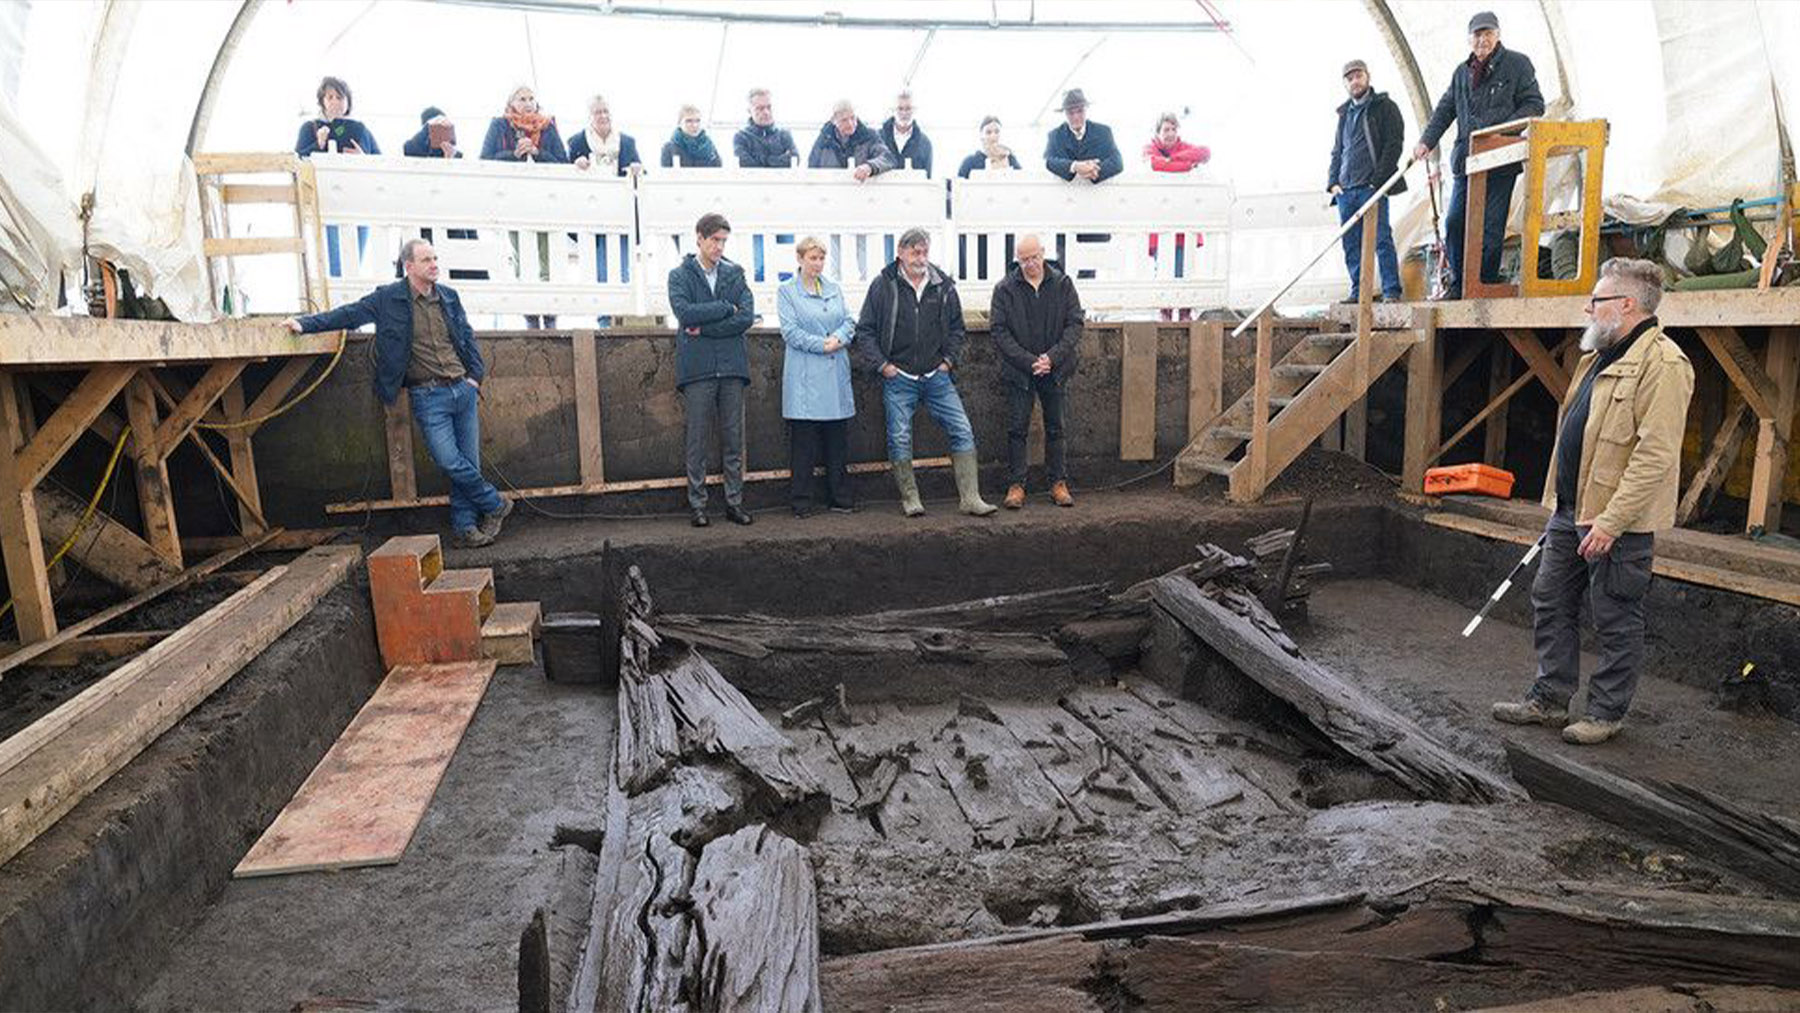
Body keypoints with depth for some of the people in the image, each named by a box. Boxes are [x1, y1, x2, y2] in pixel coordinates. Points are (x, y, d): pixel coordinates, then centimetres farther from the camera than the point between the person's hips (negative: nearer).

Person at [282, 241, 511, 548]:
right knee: (450, 461, -15)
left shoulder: (449, 296, 11)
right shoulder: (389, 298, 0)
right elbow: (350, 313, 5)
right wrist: (306, 324, -2)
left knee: (468, 463, 2)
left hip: (463, 389, 4)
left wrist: (475, 375, 10)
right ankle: (495, 505, 4)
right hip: (428, 397, -3)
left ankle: (465, 527, 12)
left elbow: (467, 337, 19)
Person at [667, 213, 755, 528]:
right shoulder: (680, 275, 6)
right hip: (697, 368, -2)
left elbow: (747, 317, -2)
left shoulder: (735, 274, 12)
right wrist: (726, 307, -7)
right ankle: (697, 505, 8)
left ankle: (735, 502, 13)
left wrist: (704, 328, -8)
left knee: (733, 439, 5)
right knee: (698, 440, 1)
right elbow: (685, 313, -12)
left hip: (732, 367, 2)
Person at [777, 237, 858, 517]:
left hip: (836, 372, 5)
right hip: (804, 377, -5)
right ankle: (802, 502, 7)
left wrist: (839, 338, -10)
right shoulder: (787, 291, 1)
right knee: (803, 442, -2)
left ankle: (840, 497, 18)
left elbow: (849, 321, 11)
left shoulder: (834, 289, 15)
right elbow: (790, 331, -7)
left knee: (838, 439, 8)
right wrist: (822, 345, -14)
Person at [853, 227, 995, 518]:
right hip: (898, 378, -2)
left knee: (962, 431, -3)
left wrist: (948, 360, 6)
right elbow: (865, 331, 0)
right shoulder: (883, 285, -3)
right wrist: (882, 364, -6)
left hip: (937, 377, 3)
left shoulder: (944, 286, 6)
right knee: (899, 439, 1)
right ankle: (910, 498, 16)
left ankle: (970, 499, 3)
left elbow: (956, 328, 18)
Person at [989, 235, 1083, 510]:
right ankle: (1015, 485, 8)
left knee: (1056, 428, 8)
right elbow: (998, 331, -8)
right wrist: (1028, 361, -16)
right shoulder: (1005, 289, -4)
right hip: (1018, 371, -1)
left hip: (1055, 370, 2)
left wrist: (1053, 357, -15)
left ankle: (1059, 484, 18)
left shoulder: (1063, 284, 1)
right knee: (1017, 430, 0)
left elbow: (1075, 324, -1)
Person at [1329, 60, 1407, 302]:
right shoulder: (1344, 113, 23)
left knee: (1381, 238, -10)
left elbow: (1394, 145, -4)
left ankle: (1391, 291, -9)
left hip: (1372, 187, -6)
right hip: (1345, 189, 6)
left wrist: (1377, 181, -13)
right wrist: (1333, 182, 9)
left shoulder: (1385, 107, 5)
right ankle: (1358, 291, 7)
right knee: (1351, 243, 3)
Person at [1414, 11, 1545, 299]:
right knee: (1454, 222, 0)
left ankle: (1486, 286, 3)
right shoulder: (1462, 72, 18)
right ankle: (1459, 285, 10)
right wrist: (1427, 141, 5)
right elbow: (1445, 110, 21)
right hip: (1466, 160, 5)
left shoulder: (1517, 64, 4)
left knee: (1490, 227, -5)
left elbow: (1534, 104, -1)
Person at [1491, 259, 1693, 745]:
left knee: (1616, 621, 5)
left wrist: (1610, 521, -25)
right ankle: (1549, 699, 26)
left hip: (1618, 521, -10)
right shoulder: (1600, 355, 15)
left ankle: (1606, 713, 19)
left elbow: (1655, 456, -23)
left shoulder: (1663, 364, -17)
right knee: (1551, 604, 15)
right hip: (1572, 511, 10)